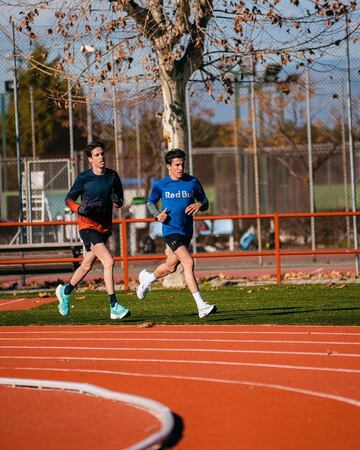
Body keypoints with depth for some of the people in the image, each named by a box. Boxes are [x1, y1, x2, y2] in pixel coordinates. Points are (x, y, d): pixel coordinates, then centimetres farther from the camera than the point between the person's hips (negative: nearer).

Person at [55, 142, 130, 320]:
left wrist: (117, 200, -12)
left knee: (87, 265, 19)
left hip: (104, 227, 6)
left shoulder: (112, 176, 4)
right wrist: (80, 208, -19)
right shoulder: (83, 178, -7)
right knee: (108, 261, -22)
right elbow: (69, 199, 1)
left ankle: (65, 291, 45)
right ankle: (114, 307, -23)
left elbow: (119, 202, 12)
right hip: (87, 226, -6)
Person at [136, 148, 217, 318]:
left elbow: (205, 202, 10)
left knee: (171, 267, 19)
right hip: (171, 230, -5)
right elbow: (150, 202, 13)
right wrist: (158, 214, -8)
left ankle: (147, 278, 52)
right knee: (188, 262, -21)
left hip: (187, 231, 5)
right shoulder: (160, 185, -2)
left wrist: (199, 205, -14)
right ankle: (201, 306, -25)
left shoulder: (193, 182, 3)